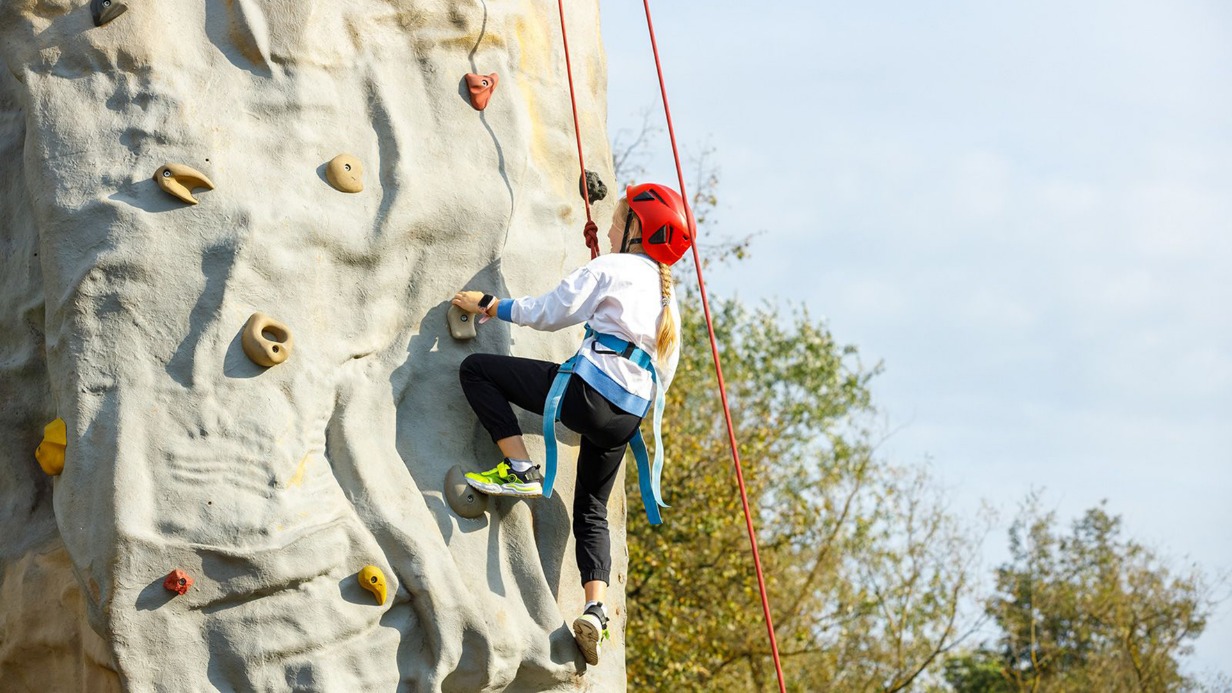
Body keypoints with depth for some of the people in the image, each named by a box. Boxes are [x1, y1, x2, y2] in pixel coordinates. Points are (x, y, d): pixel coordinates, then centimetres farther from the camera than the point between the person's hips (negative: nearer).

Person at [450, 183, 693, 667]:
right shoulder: (667, 295, 25)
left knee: (477, 369, 1)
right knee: (591, 509, 19)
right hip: (630, 413, 8)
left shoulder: (609, 268, 3)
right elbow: (665, 372, 28)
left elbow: (549, 312, 0)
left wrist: (489, 305, 11)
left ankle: (520, 469, -7)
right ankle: (596, 610, 1)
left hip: (590, 389, -8)